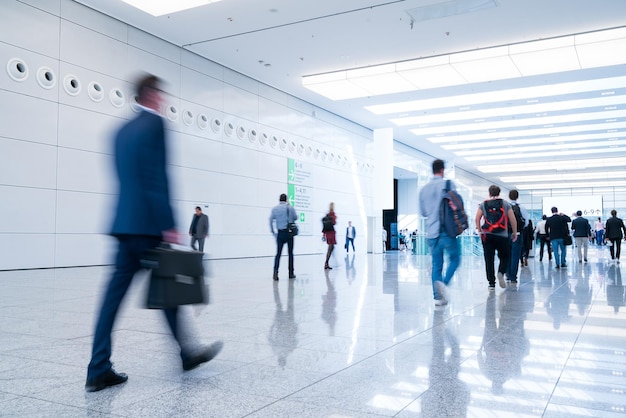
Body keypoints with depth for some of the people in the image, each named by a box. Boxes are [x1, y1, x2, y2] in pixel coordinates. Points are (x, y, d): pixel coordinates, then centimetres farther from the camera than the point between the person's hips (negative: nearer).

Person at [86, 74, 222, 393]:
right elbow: (157, 178, -17)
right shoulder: (154, 124, -8)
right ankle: (187, 354, 20)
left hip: (125, 223, 8)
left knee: (116, 292, 4)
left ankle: (99, 370, 5)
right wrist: (168, 225, -18)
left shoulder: (123, 130, 19)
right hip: (147, 224, -8)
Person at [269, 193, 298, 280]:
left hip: (280, 233, 0)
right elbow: (295, 218, 8)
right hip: (289, 233, 0)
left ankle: (275, 271, -18)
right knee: (290, 253, 10)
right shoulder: (290, 207, -1)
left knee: (278, 253, 1)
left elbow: (271, 220, -2)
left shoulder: (274, 208, 0)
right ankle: (291, 273, 14)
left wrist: (273, 232, 4)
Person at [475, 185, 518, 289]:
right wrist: (514, 233, 13)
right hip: (502, 236, -1)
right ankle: (501, 273, -14)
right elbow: (513, 220, 4)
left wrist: (480, 231, 11)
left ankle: (491, 283, 2)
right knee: (505, 257, 14)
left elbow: (477, 219, 2)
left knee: (489, 260, 3)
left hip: (487, 236, 1)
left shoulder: (483, 204, 8)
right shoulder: (506, 204, 7)